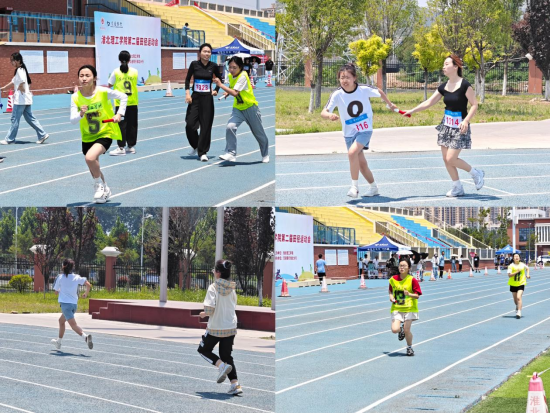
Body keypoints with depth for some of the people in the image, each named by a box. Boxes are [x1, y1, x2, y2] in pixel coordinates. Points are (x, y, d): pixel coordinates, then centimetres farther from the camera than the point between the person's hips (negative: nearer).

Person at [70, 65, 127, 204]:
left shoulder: (103, 92, -16)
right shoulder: (75, 98, -11)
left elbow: (123, 97, -2)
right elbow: (72, 121, -14)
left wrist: (119, 114, -12)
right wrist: (81, 114, -34)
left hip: (105, 133, -4)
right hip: (87, 136, 4)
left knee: (90, 157, -30)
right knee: (94, 170, 17)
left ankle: (99, 184, -3)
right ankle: (105, 191, 45)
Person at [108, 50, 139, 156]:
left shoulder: (116, 72, -7)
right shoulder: (135, 71, -1)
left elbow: (110, 85, 0)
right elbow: (135, 83, 9)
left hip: (120, 103, -2)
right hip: (132, 103, 2)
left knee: (121, 125, -1)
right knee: (132, 125, 11)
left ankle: (121, 148, -4)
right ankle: (131, 146, 17)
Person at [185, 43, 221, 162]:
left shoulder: (213, 66, -2)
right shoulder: (194, 64, -3)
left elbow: (219, 79, 13)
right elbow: (187, 79, 5)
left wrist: (216, 90, -2)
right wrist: (187, 93, -4)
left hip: (207, 99, 0)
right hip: (195, 98, 0)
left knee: (206, 126, -2)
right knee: (190, 124, -4)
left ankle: (202, 152, 7)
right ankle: (195, 147, 22)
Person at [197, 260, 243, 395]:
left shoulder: (213, 288, -14)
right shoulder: (231, 288, 4)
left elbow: (209, 309, -23)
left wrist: (204, 314, 0)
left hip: (215, 328, -5)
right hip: (231, 327, 5)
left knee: (203, 349, 17)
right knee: (227, 356, 13)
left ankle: (222, 365, -7)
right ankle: (235, 384, 0)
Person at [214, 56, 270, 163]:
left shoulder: (243, 76, -24)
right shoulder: (230, 76, -1)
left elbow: (235, 93, -33)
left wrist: (220, 85, -34)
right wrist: (227, 92, -1)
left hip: (250, 108, -5)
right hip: (238, 108, 5)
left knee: (259, 133, 11)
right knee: (230, 127, -21)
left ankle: (265, 154, 32)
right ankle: (231, 154, -15)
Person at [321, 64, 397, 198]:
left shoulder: (364, 90, -15)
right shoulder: (337, 95, -15)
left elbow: (379, 92, 7)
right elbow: (323, 112, -22)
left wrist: (390, 104, 21)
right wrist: (329, 115, -45)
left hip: (365, 130, -3)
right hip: (349, 133, 3)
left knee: (352, 152, -27)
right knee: (361, 163, 11)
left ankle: (354, 186, -18)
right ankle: (373, 187, 31)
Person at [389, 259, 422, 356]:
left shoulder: (412, 280, -8)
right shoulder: (393, 279, 2)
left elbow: (417, 296, -7)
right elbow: (390, 291, 20)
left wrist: (409, 294, -26)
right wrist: (391, 297, -1)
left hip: (409, 308, -2)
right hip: (396, 308, 2)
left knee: (407, 330, -5)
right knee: (394, 329, -14)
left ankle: (409, 348, 23)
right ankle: (401, 329, 24)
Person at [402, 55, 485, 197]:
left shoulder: (464, 85, -14)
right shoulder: (444, 87, 6)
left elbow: (474, 105, -14)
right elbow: (429, 103, 12)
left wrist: (466, 121, -26)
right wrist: (412, 111, 10)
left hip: (460, 127, -7)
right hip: (446, 125, 7)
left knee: (451, 159, -11)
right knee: (446, 159, 5)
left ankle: (476, 173, 11)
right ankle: (457, 188, 16)